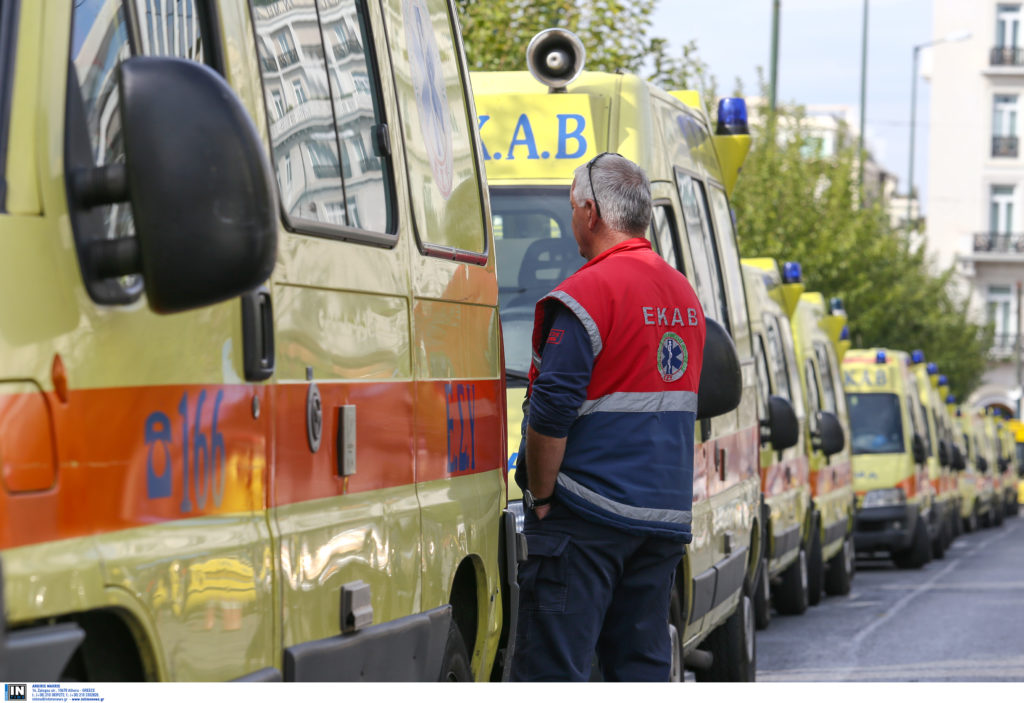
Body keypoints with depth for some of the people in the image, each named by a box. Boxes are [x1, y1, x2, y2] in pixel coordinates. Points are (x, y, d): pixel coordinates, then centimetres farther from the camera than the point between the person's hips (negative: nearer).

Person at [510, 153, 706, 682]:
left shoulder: (587, 292, -12)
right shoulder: (685, 295, 15)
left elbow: (551, 412, -19)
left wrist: (540, 494, -7)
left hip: (587, 517, -8)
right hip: (666, 515, 8)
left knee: (552, 667, -7)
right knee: (642, 662, 11)